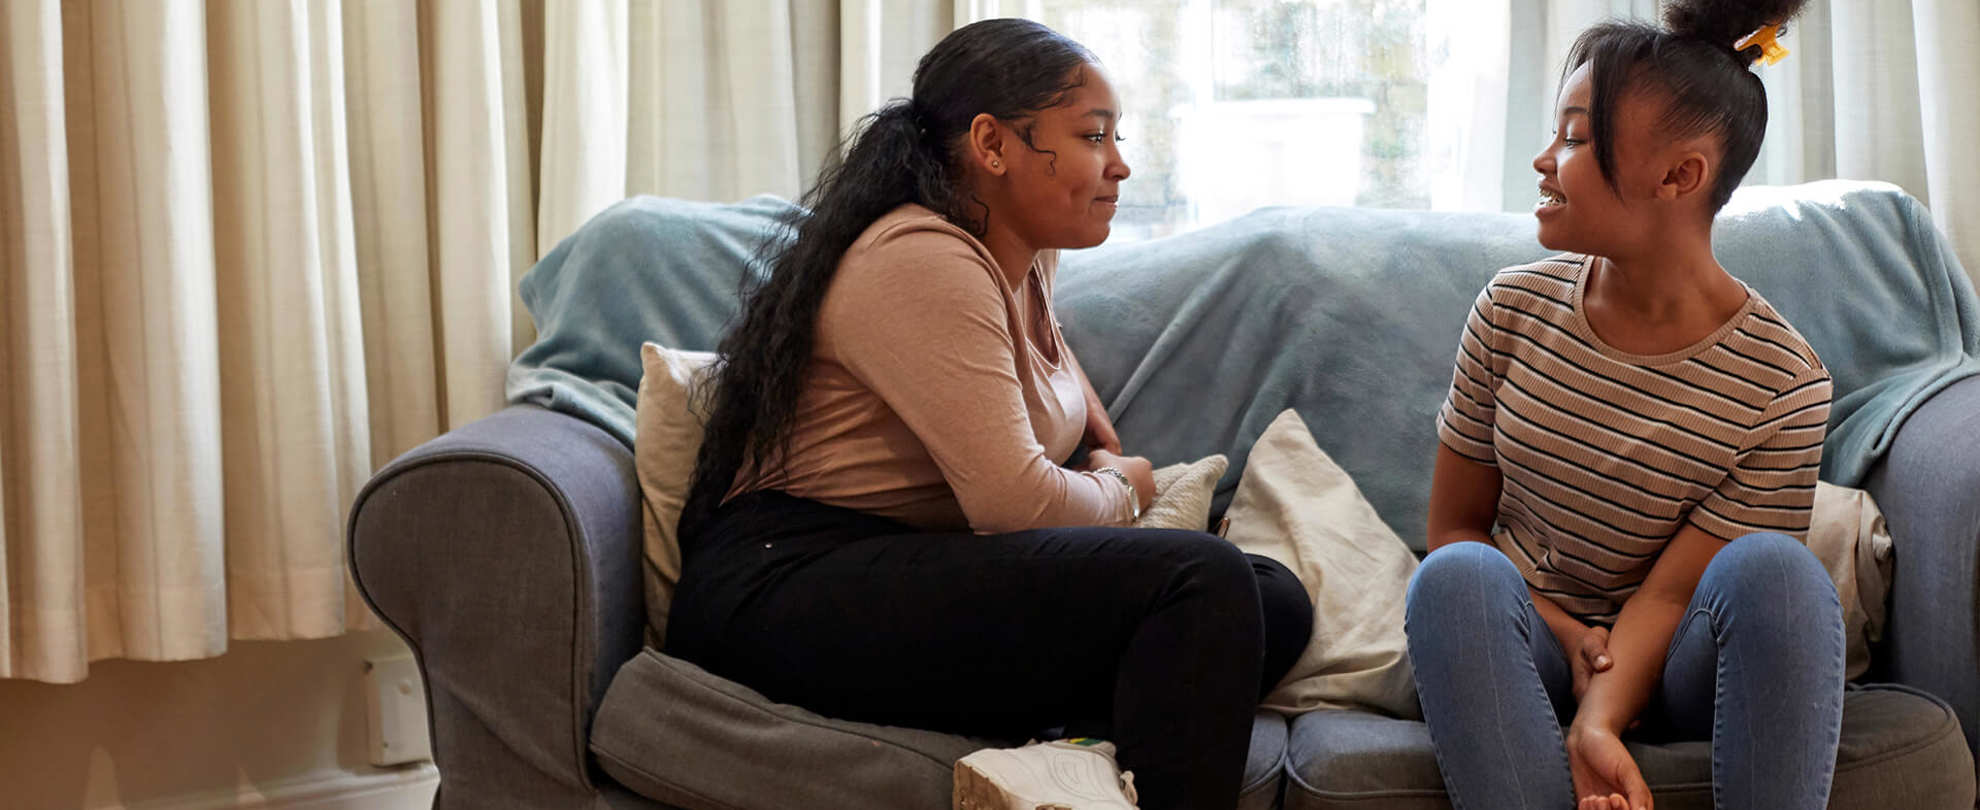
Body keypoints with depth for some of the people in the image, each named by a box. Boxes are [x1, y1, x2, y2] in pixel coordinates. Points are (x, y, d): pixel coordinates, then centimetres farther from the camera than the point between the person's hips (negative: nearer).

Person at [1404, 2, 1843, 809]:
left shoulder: (1783, 385, -13)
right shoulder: (1513, 310, -4)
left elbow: (1668, 593, -15)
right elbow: (1452, 527, 3)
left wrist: (1597, 726, -33)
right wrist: (1568, 638, -14)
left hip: (1667, 667, -2)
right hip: (1526, 648, 2)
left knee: (1772, 568, -33)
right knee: (1458, 575, -32)